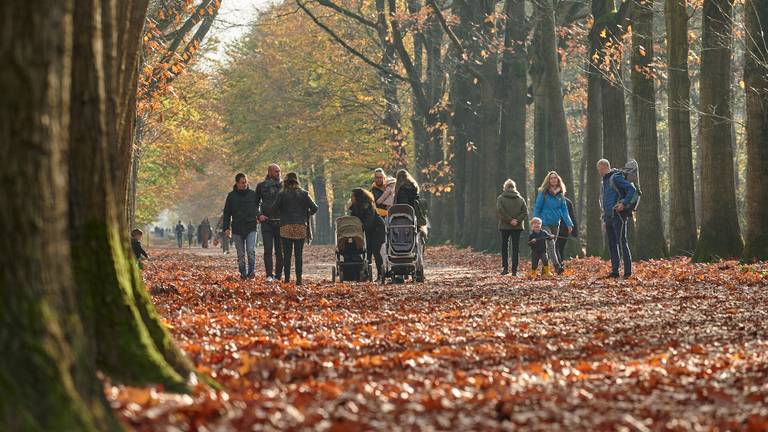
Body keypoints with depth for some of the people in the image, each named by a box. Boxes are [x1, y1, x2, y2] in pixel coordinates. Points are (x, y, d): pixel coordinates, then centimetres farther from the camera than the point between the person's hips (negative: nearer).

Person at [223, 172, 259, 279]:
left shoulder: (253, 194, 5)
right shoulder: (232, 196, 4)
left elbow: (258, 206, 16)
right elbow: (227, 213, 8)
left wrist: (259, 216, -3)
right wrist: (226, 228, 1)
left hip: (251, 227, -1)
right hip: (237, 229, 1)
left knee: (251, 250, -14)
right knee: (240, 254, 5)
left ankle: (251, 272, -7)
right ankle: (243, 274, 12)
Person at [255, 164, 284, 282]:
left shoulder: (283, 186, 6)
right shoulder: (261, 186, 6)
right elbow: (256, 203, 14)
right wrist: (259, 215, -1)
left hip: (280, 222, 1)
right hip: (267, 222, -1)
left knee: (280, 250, 3)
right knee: (268, 249, -9)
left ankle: (278, 275, 9)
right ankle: (269, 275, -12)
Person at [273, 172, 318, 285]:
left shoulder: (282, 194, -2)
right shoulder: (304, 194, 2)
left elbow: (275, 208, -4)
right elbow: (314, 208, -2)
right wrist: (307, 214, 17)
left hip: (286, 227, -1)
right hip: (301, 227, 1)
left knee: (287, 254, 3)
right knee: (299, 254, 3)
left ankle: (287, 278, -1)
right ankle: (299, 279, -2)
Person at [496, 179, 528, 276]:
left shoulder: (501, 198, -2)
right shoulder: (520, 199, 7)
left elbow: (500, 212, -14)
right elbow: (525, 213, -2)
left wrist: (509, 220, -11)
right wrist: (517, 220, -8)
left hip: (504, 226, -2)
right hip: (517, 227, 2)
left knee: (504, 246, 13)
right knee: (516, 248, 5)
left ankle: (505, 267, 4)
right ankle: (514, 270, -1)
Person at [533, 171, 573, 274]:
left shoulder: (560, 194, 8)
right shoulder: (543, 193, -5)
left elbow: (564, 210, 10)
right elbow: (537, 208, -2)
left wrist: (569, 223, 1)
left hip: (555, 224, 5)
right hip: (545, 223, -5)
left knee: (551, 245, 9)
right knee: (550, 244, -19)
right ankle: (557, 266, -32)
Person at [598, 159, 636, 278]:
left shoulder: (616, 178, -7)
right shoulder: (605, 181, 22)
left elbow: (632, 189, -15)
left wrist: (624, 203, -22)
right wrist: (604, 220, 22)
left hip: (618, 215, -9)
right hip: (609, 217, 9)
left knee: (622, 242, -10)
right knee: (612, 245, 8)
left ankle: (628, 271, -11)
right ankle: (615, 271, 10)